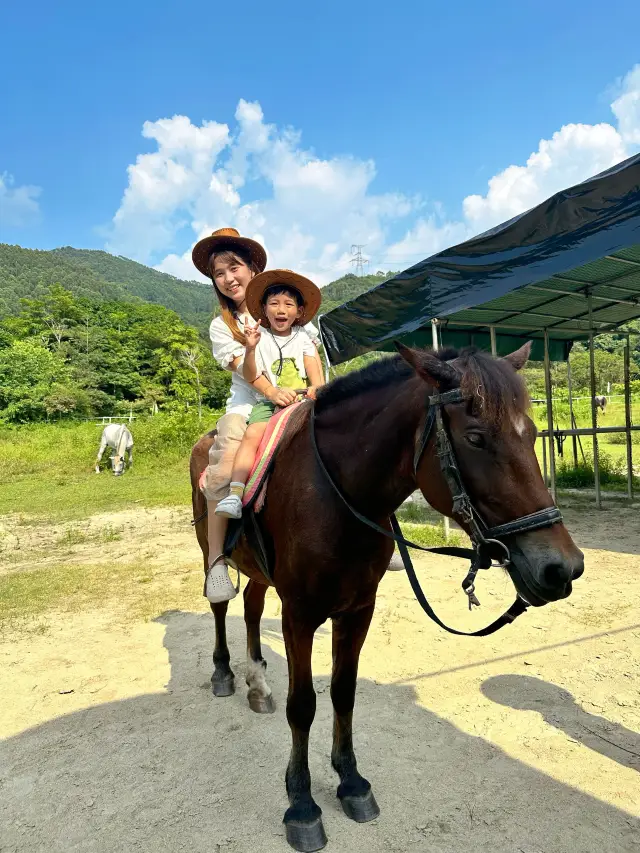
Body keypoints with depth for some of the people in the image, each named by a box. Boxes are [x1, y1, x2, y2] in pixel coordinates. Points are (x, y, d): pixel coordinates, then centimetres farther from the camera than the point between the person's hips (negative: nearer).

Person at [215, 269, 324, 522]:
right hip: (268, 403, -2)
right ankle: (235, 494, -33)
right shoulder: (261, 339, 5)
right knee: (253, 433, -27)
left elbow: (314, 371, 7)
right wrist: (250, 348, -22)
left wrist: (316, 389, -14)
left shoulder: (303, 338, 12)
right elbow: (252, 376, -5)